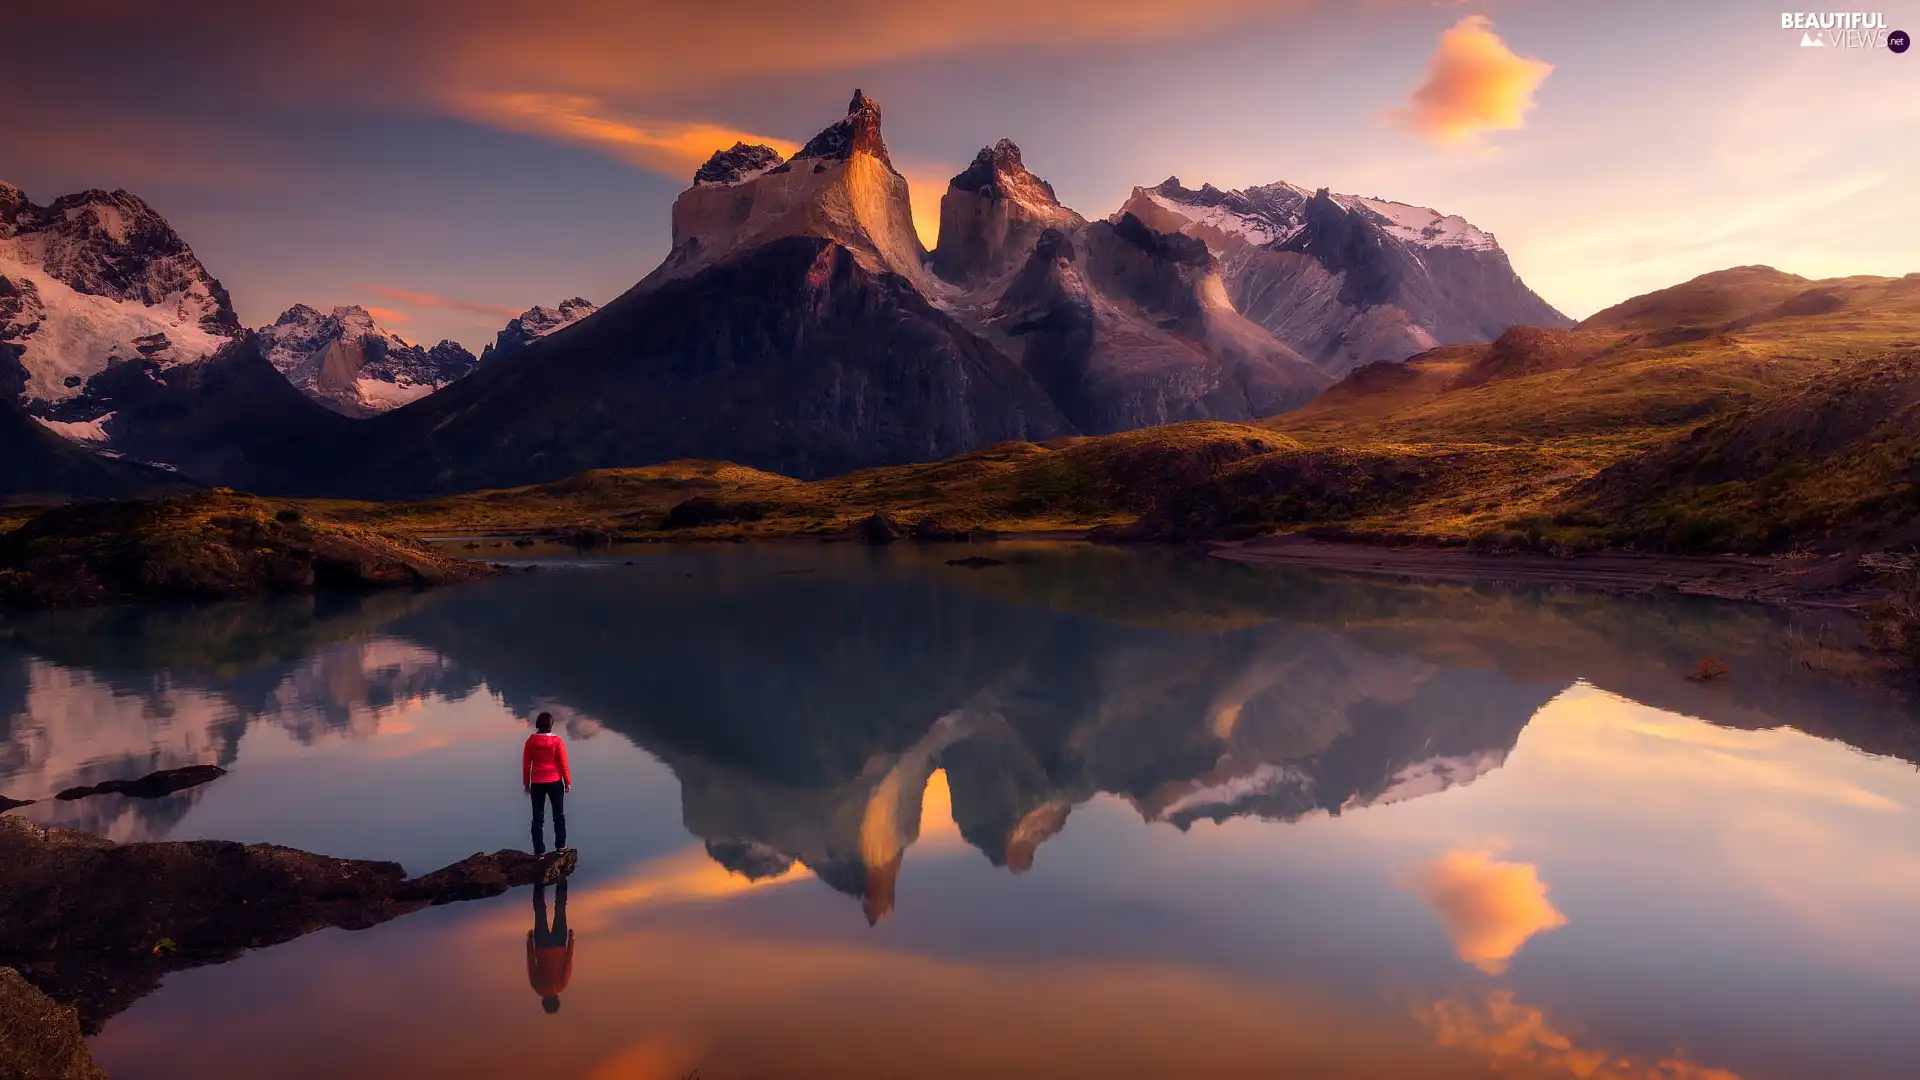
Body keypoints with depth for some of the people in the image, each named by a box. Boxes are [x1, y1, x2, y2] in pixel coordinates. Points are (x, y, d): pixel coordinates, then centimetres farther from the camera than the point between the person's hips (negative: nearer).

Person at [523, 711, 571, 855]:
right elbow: (563, 763, -6)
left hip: (537, 783, 1)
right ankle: (560, 845, 17)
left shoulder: (531, 740, -5)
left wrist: (526, 782, 12)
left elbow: (526, 764, 0)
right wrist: (568, 782, 5)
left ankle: (539, 850, 6)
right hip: (555, 782, -1)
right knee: (559, 814, 14)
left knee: (538, 817, 6)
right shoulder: (556, 741, -10)